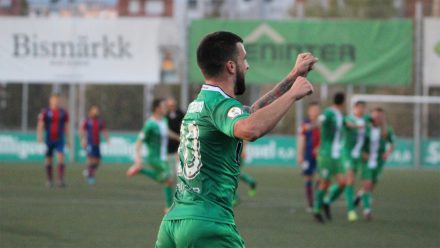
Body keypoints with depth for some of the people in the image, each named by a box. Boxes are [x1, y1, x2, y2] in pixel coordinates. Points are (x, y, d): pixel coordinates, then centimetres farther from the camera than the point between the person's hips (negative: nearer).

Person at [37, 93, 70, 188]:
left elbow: (66, 127, 14)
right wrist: (39, 136, -16)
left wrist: (67, 139, 12)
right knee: (49, 161, 7)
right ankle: (50, 180, 20)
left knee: (61, 159, -17)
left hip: (60, 140, 0)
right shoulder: (45, 112, -1)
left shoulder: (63, 113, 6)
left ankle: (61, 180, -23)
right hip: (49, 140, 0)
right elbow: (40, 125, -4)